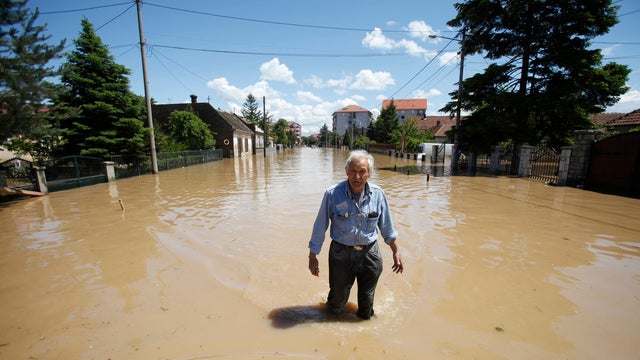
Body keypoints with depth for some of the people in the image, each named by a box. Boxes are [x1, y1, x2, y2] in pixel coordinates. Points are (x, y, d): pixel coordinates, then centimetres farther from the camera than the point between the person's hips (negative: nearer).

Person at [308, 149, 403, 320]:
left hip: (370, 253, 2)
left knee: (367, 300, 18)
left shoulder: (378, 194, -7)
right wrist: (312, 256, -3)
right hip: (341, 253, -1)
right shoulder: (332, 194, -16)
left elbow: (387, 227, 7)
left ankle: (365, 319, 50)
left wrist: (396, 252, 11)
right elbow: (320, 227, -7)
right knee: (338, 298, 15)